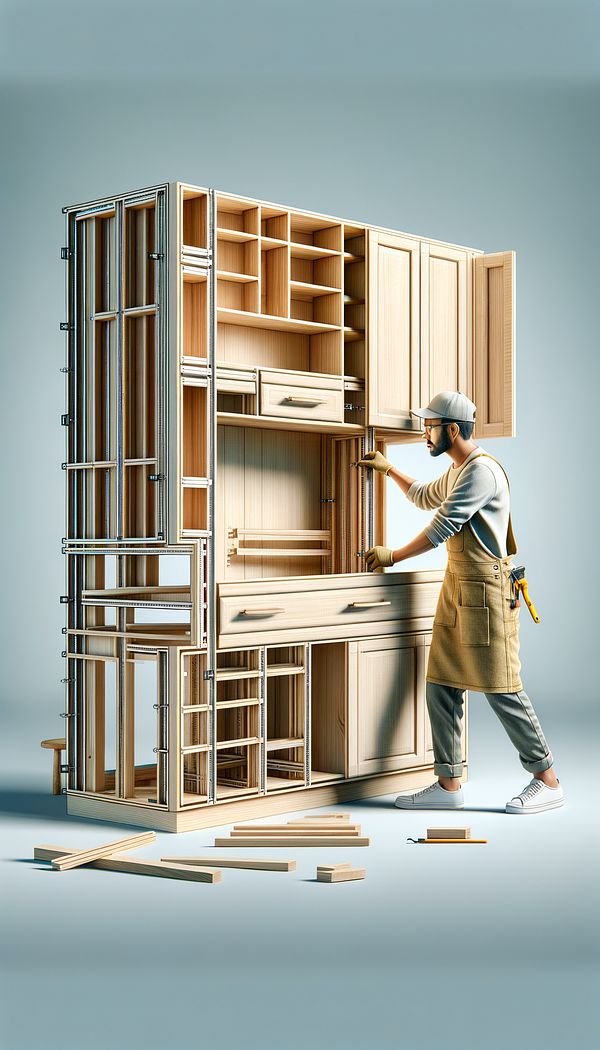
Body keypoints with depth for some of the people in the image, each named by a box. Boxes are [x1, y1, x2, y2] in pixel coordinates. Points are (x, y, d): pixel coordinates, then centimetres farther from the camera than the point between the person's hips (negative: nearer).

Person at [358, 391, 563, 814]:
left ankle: (548, 781, 4)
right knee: (441, 689, 7)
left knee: (502, 689, -6)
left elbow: (442, 526, -17)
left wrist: (393, 556, -7)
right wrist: (388, 468, 37)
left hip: (485, 590, -10)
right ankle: (448, 785, 12)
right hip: (457, 588, 10)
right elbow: (425, 498, 39)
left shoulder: (481, 470, -15)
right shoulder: (458, 471, 18)